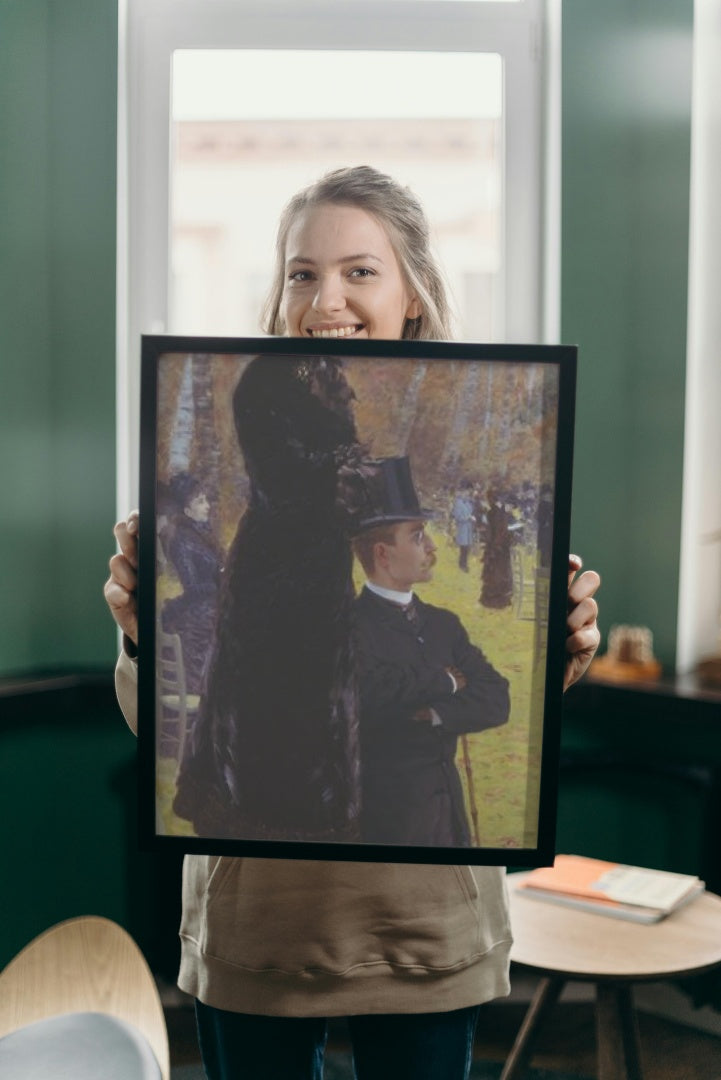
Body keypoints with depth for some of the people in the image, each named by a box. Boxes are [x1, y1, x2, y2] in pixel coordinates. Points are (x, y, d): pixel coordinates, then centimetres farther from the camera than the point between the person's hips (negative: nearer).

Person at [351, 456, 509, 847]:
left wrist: (432, 713, -17)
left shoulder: (443, 623, 10)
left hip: (449, 812, 7)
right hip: (386, 818, -6)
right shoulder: (349, 625, -12)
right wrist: (446, 681, -12)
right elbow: (372, 687, -30)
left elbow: (496, 701, 1)